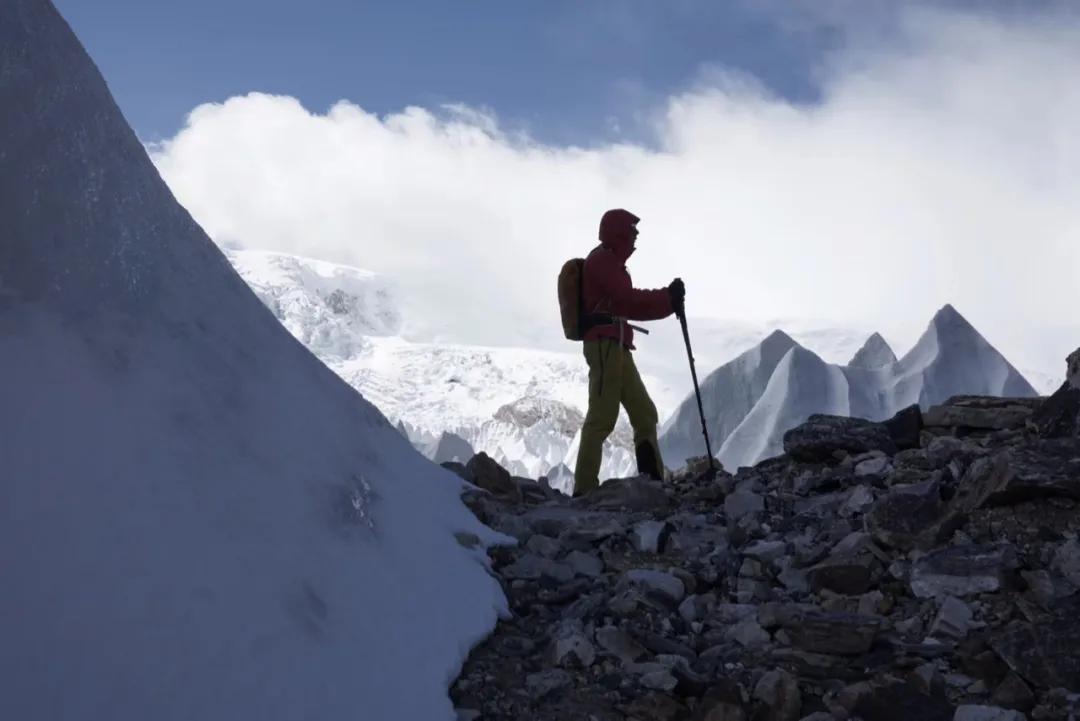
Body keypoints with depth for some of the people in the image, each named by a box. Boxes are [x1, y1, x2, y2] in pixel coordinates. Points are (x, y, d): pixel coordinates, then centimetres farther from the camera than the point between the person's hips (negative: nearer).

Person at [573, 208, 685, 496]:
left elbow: (629, 306, 24)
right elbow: (628, 299, -14)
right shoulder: (602, 260, -4)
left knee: (644, 413, 10)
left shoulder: (610, 263, 27)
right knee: (602, 417, -15)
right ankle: (585, 488, -18)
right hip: (605, 344, -11)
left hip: (617, 347, 11)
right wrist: (667, 298, -8)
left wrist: (668, 303, 12)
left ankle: (653, 480, 11)